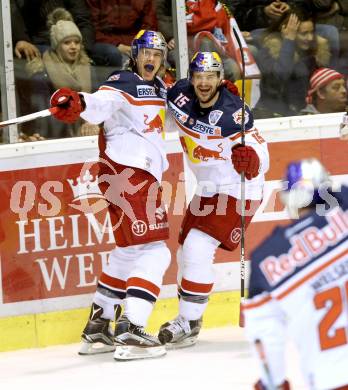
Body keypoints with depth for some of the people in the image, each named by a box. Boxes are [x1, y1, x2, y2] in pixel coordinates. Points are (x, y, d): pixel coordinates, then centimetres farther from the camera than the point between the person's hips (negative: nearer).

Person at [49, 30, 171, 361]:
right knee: (153, 252, -16)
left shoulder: (158, 88, 18)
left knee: (129, 252, 20)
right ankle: (129, 332, -23)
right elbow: (102, 104, -30)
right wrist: (78, 104, -52)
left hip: (144, 175, 10)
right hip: (125, 172, -10)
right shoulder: (123, 83, -9)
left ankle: (97, 328, 28)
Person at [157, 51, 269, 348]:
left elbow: (261, 156, -28)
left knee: (197, 248, -17)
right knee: (187, 252, 14)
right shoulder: (180, 96, -9)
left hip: (237, 191, -7)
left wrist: (251, 159, -48)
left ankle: (189, 324, -9)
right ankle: (187, 318, 31)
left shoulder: (233, 113, -26)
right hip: (207, 190, 8)